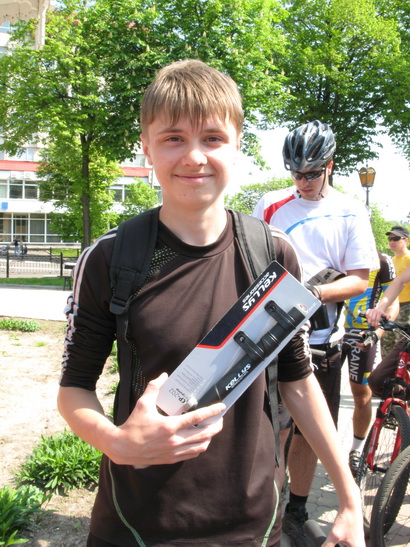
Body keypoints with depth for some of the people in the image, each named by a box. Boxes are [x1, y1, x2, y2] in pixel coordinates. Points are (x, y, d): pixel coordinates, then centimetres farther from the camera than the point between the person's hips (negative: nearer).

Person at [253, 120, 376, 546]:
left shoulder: (350, 214, 4)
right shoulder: (270, 205, 6)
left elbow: (360, 279, -1)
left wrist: (318, 292, -19)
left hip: (322, 339, 1)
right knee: (275, 429, -3)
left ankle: (296, 513, 29)